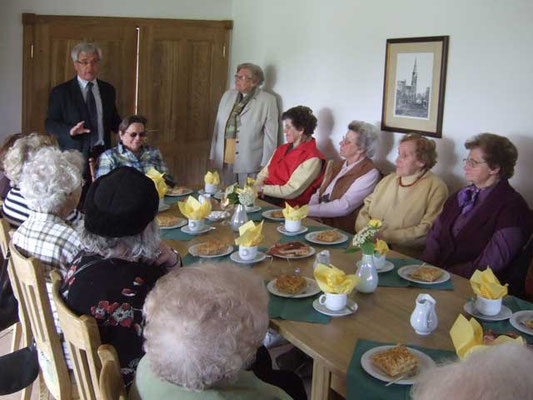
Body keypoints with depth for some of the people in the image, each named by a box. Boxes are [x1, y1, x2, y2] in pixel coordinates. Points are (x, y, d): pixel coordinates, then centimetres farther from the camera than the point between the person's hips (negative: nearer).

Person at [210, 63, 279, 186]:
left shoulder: (268, 100, -4)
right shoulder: (227, 95, 11)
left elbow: (270, 135, -6)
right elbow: (218, 126, 14)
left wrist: (265, 165, -9)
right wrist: (213, 155, 12)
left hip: (250, 163, -4)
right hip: (226, 160, 5)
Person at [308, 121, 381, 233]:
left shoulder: (369, 173, -9)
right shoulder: (335, 165, 17)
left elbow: (344, 207, -16)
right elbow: (319, 193, 15)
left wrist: (308, 211, -15)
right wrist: (306, 210, -7)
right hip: (319, 220, 7)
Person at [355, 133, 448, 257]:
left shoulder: (436, 188, -3)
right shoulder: (387, 180, 18)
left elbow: (427, 232, -13)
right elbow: (365, 211, 16)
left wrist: (384, 236, -16)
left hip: (406, 256, -6)